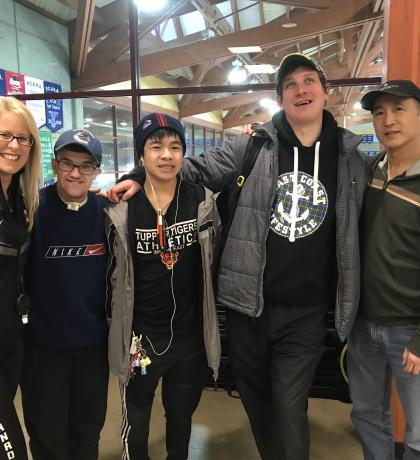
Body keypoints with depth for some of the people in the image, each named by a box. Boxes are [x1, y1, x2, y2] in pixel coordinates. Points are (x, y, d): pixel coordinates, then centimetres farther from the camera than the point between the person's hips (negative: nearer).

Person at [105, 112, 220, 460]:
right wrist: (118, 321, 5)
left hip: (190, 337, 1)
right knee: (136, 421, 17)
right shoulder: (121, 209, -9)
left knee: (181, 417, 23)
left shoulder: (202, 202, -7)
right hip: (140, 337, -1)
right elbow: (114, 273, 3)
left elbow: (214, 262, 8)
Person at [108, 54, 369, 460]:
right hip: (247, 303, 1)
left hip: (305, 313, -1)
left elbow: (357, 234, 9)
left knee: (289, 410, 4)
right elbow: (196, 168, 5)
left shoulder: (350, 159, 4)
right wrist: (139, 177, -7)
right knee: (253, 396, 19)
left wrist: (347, 311, 7)